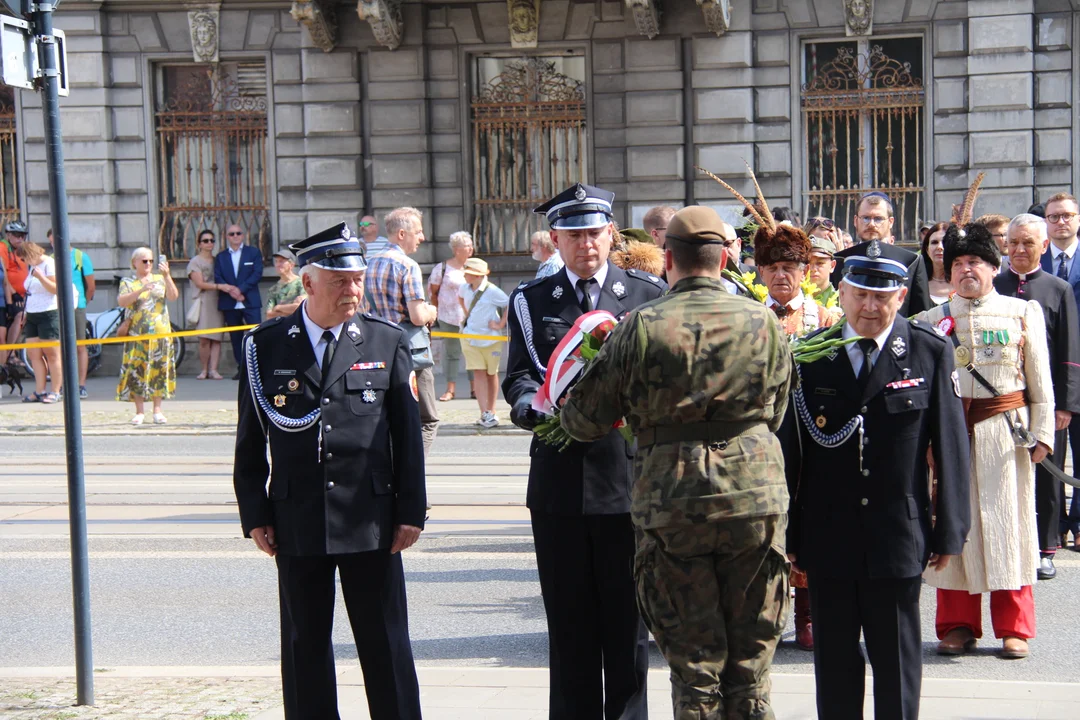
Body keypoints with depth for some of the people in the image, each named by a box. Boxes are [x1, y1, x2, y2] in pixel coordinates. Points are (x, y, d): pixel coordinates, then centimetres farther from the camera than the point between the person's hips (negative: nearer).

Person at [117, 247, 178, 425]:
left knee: (159, 370, 1)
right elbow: (121, 301, -12)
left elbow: (173, 296, -3)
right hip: (137, 335, -2)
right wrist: (141, 290, -24)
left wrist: (167, 276, -16)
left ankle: (157, 411, 8)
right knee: (137, 371, -4)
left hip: (160, 334, 2)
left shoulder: (160, 279, 12)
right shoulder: (128, 283, 5)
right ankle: (139, 412, 3)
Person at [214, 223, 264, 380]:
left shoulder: (254, 252, 7)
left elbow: (257, 274, -4)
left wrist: (240, 289, -14)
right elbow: (218, 279, 4)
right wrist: (230, 291, -14)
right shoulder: (220, 257, 14)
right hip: (229, 303, 3)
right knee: (236, 338, 4)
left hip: (250, 301, -3)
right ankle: (242, 369, 9)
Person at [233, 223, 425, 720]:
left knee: (385, 643, 5)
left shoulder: (386, 343, 2)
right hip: (296, 523, 1)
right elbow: (250, 441, 5)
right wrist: (255, 514, 0)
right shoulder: (265, 346, 2)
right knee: (304, 646, 9)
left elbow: (408, 436, 3)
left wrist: (411, 511, -1)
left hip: (371, 521, 0)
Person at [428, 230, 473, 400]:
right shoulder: (443, 268, -3)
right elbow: (432, 291, 4)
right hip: (449, 318, -2)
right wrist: (437, 310, 5)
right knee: (451, 351, 4)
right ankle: (450, 389, 9)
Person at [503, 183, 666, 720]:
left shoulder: (648, 294, 6)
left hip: (627, 470, -1)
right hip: (559, 478, 1)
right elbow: (518, 378, 1)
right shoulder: (530, 301, 9)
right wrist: (535, 405, -21)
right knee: (568, 619, 9)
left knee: (627, 616, 6)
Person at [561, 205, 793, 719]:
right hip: (755, 498, 2)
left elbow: (583, 420, -3)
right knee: (750, 659, 12)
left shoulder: (640, 327, -8)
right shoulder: (762, 322, -1)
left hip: (671, 507, -1)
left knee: (693, 663, 8)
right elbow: (775, 413, 11)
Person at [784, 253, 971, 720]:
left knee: (897, 661, 7)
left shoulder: (930, 354, -2)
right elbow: (789, 449, 1)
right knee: (834, 661, 12)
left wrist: (949, 530, -3)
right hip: (827, 536, 1)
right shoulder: (810, 356, 1)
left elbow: (950, 448, -1)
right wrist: (786, 532, 0)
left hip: (898, 537, -1)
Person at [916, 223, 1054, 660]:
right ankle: (958, 626, 14)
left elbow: (1040, 380, 6)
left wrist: (1041, 434, 0)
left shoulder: (1023, 313, 6)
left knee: (1008, 522, 2)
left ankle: (1014, 629, 11)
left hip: (1006, 429, -1)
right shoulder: (932, 320, 7)